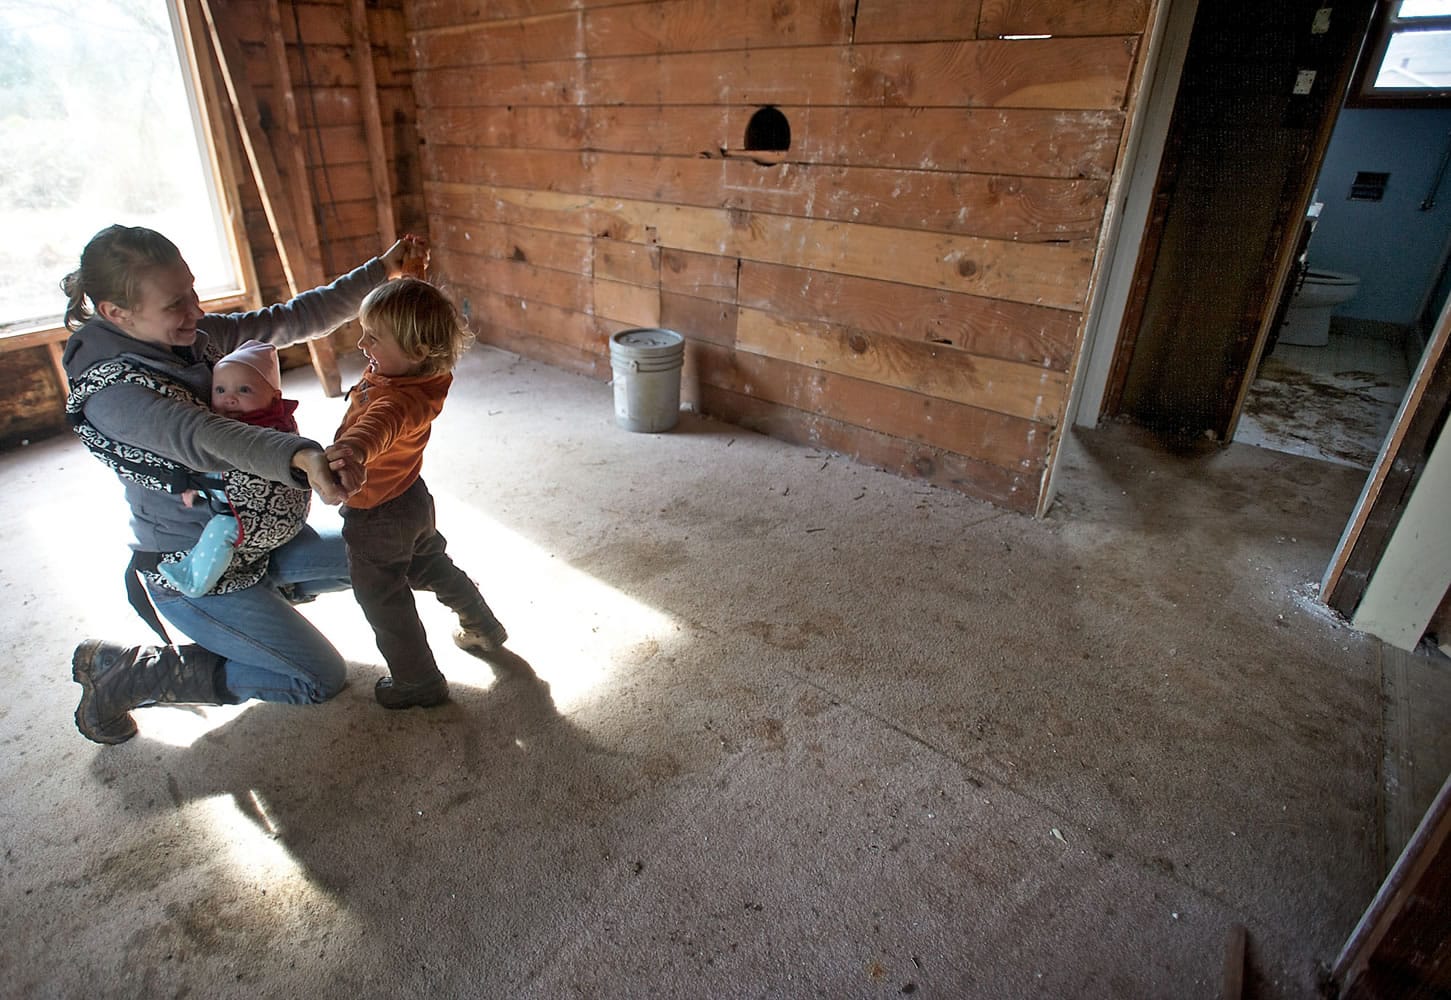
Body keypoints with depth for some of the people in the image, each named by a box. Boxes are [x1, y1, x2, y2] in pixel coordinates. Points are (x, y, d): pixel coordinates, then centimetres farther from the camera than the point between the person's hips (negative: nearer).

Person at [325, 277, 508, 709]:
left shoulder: (400, 399, -37)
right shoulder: (421, 376, -10)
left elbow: (380, 424, -63)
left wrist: (354, 447, -81)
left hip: (376, 519, -9)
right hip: (413, 499, 9)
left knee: (384, 603, 11)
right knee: (433, 568, 30)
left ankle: (419, 681, 27)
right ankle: (485, 629, 47)